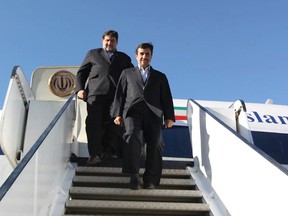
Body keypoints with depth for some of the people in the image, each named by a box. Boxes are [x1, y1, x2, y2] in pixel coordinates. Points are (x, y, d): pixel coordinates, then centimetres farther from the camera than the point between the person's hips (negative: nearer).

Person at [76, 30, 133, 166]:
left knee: (114, 123, -13)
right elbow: (81, 73, 20)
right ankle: (94, 154, -20)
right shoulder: (93, 54, 27)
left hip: (117, 94, 1)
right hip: (96, 92, -1)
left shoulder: (124, 58, 29)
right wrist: (80, 89, 2)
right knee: (93, 122, -15)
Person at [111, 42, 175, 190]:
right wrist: (117, 114, 4)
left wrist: (169, 117, 3)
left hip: (153, 113, 1)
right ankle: (134, 176, -29)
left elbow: (166, 98, 19)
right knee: (133, 137, -28)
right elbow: (119, 94, 19)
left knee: (155, 143, -19)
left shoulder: (160, 76, 29)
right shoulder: (127, 73, 28)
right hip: (133, 111, -1)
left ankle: (151, 179, -16)